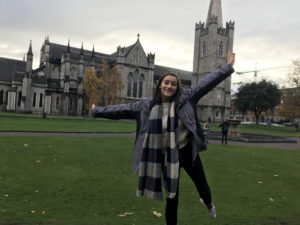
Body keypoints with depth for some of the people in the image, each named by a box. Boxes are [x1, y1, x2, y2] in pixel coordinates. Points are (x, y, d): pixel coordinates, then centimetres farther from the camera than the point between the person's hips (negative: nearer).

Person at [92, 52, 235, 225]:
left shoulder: (185, 98, -9)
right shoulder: (147, 105, -6)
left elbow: (207, 83, -8)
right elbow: (122, 109, 0)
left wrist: (228, 67, -8)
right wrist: (97, 111, 5)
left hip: (187, 151, 1)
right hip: (166, 156, 0)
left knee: (202, 185, 19)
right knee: (172, 196, 10)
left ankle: (208, 203, 58)